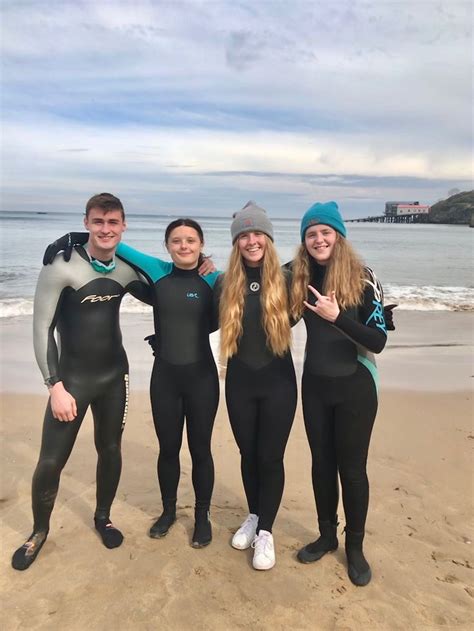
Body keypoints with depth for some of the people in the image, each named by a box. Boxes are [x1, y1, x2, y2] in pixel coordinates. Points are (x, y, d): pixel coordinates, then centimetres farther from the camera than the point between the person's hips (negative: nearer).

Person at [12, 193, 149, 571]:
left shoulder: (128, 269, -1)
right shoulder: (62, 267, -15)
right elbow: (42, 329, -13)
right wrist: (56, 386, -16)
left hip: (115, 374, 4)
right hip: (72, 377, -4)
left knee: (110, 449, 14)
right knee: (51, 461, 1)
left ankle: (103, 517, 38)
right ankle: (40, 531, 28)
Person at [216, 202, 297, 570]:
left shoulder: (286, 278, -7)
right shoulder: (226, 285, -1)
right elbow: (215, 323, 9)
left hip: (278, 383, -2)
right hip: (240, 383, 2)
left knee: (271, 458, 6)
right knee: (248, 455, 16)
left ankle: (266, 531, 26)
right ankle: (253, 517, 39)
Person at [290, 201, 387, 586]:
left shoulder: (363, 279, -13)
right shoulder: (300, 278, -2)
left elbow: (378, 341, -17)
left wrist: (337, 316, -28)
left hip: (354, 387, -3)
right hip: (315, 385, 4)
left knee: (352, 468, 9)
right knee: (322, 463, 16)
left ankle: (355, 547, 30)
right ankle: (326, 535, 36)